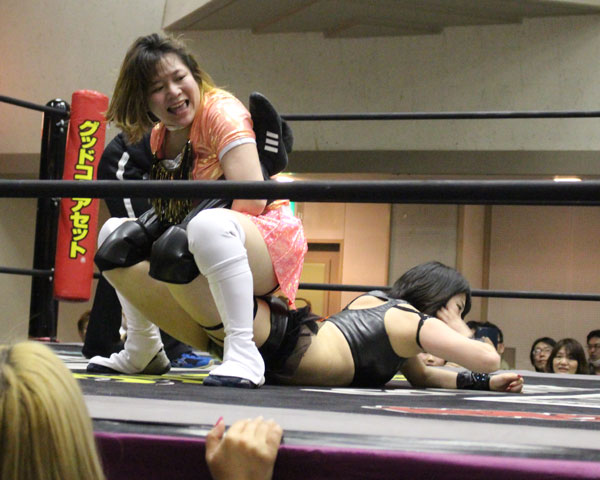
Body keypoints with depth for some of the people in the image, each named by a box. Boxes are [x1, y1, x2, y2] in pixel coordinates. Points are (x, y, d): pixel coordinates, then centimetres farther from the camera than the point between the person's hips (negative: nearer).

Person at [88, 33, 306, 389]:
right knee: (115, 237, 13)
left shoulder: (221, 111, -15)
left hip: (271, 242, -9)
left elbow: (252, 200, -25)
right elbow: (172, 212, 13)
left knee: (209, 225, -41)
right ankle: (142, 350, 16)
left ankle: (243, 354, -41)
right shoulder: (160, 136, 10)